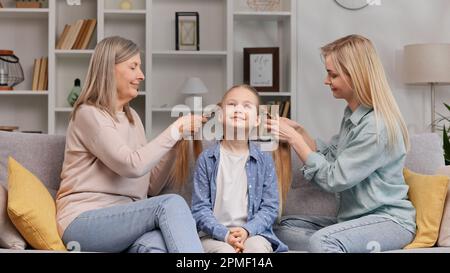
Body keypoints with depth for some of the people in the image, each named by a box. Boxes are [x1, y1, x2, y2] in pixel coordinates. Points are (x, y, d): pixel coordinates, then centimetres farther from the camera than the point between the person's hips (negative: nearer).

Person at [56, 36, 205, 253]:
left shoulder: (131, 116, 18)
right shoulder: (89, 114, -6)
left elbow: (151, 187, 15)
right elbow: (132, 165, -19)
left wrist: (176, 140, 4)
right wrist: (174, 131, -11)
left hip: (123, 219, 6)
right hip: (84, 221, -5)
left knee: (156, 245, -32)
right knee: (171, 204, -29)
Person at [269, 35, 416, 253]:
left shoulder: (376, 127, -21)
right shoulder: (352, 114, 8)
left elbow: (333, 179, -18)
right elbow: (330, 157, 13)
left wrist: (294, 139, -14)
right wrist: (299, 130, 2)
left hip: (390, 220, -10)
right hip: (357, 217, 10)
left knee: (322, 241, -34)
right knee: (285, 227, 2)